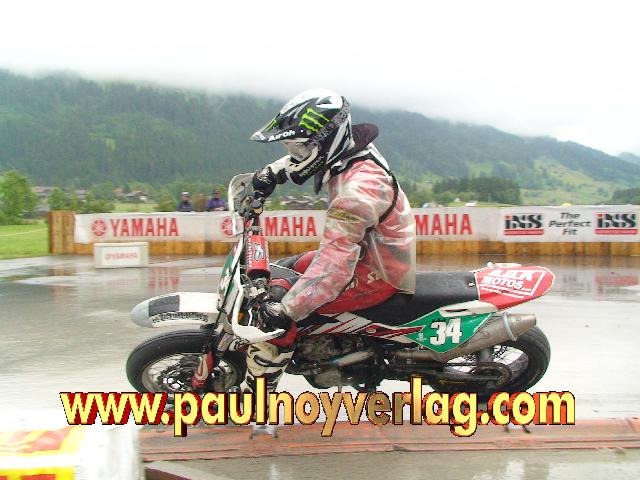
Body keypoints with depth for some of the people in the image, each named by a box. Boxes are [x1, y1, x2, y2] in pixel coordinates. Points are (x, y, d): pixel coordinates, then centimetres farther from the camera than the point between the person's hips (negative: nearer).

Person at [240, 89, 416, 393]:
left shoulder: (357, 189, -31)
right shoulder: (351, 148, -2)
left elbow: (335, 262, -38)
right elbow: (304, 158, 21)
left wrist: (286, 309, -41)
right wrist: (272, 172, 6)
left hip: (379, 277, -10)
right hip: (371, 252, 10)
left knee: (272, 302, -18)